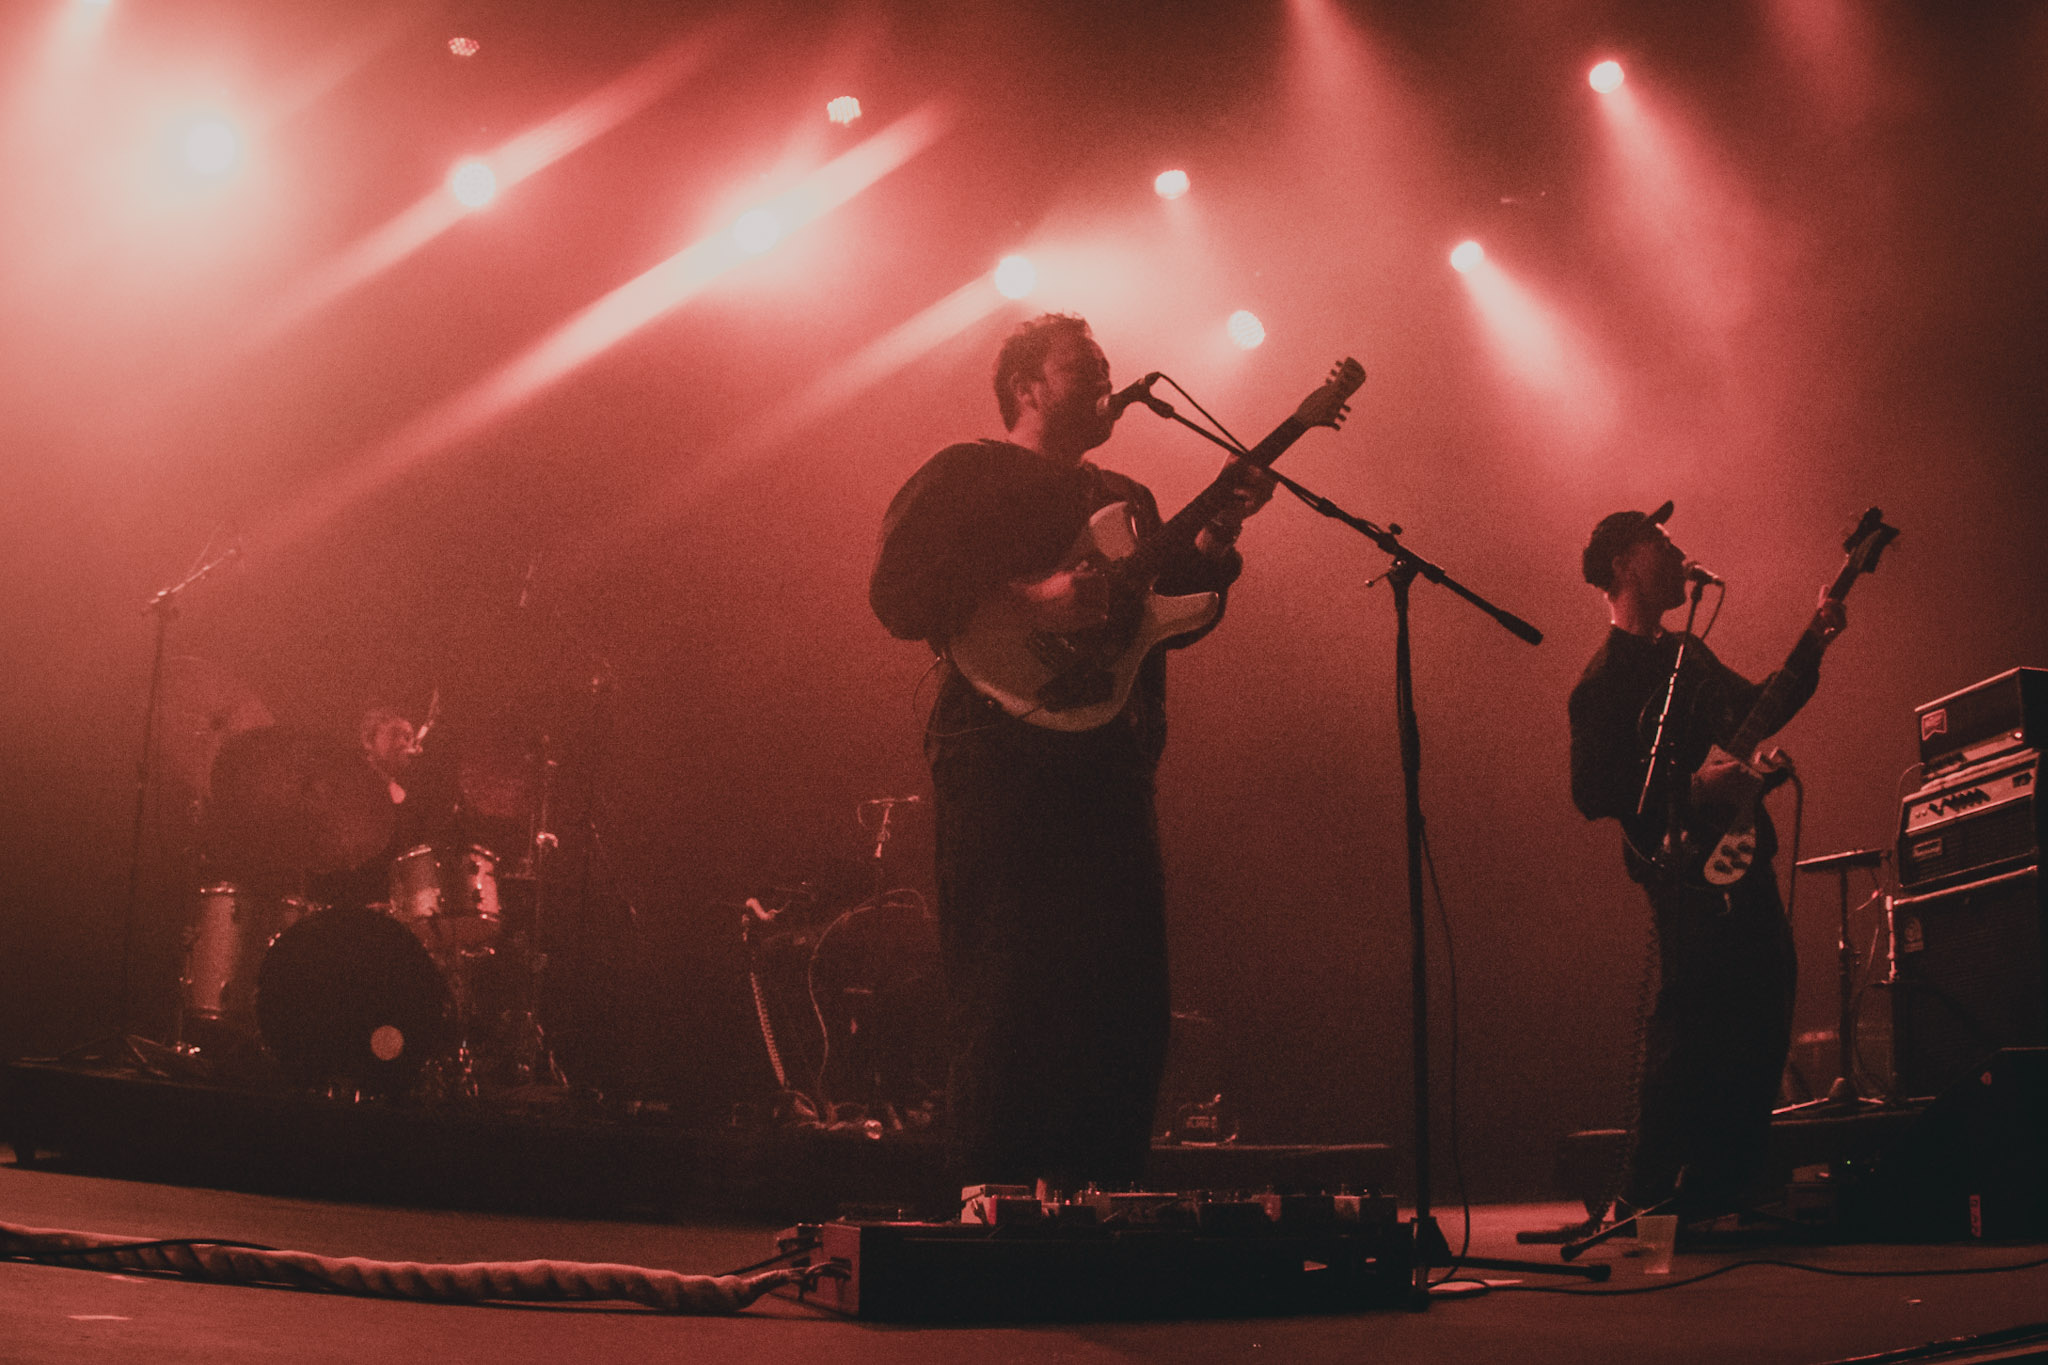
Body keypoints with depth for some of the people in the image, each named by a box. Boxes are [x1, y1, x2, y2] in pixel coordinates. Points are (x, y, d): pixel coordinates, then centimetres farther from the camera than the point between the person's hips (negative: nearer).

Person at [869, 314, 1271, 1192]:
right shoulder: (965, 476, 4)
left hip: (1111, 766, 7)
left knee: (1128, 1005, 5)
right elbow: (895, 595, -9)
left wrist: (1216, 536, 2)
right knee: (1012, 997, -9)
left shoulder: (1123, 498, 25)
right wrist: (1030, 601, -18)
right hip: (1002, 761, -7)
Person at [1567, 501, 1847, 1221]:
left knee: (1760, 1025, 8)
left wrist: (1813, 644, 17)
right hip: (1685, 871, -9)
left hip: (1740, 858, 9)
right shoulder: (1604, 681, -10)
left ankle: (1721, 1194, 18)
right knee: (1690, 1031, -12)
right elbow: (1592, 794, -15)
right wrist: (1692, 790, -20)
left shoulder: (1686, 653, 18)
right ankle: (1647, 1200, -3)